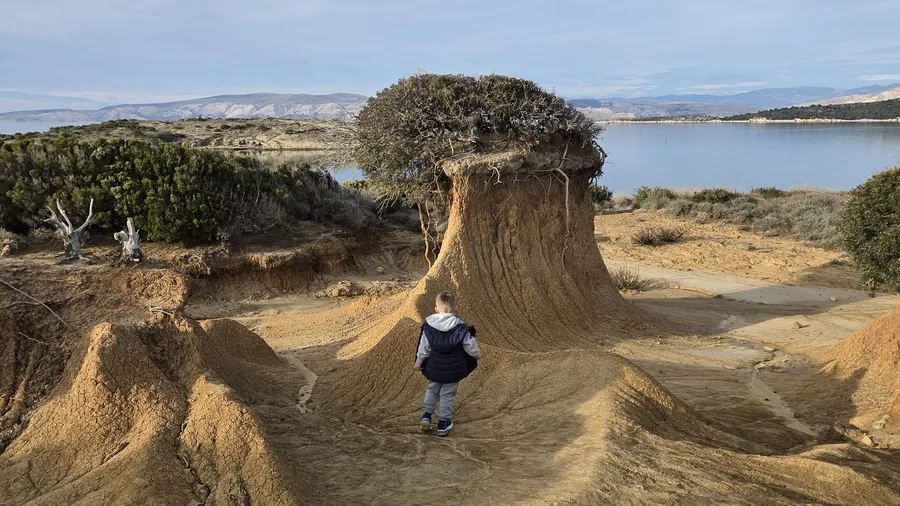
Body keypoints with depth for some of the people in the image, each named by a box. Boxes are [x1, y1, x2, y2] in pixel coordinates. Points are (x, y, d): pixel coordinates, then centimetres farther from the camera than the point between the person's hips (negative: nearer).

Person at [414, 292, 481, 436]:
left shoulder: (428, 326, -10)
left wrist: (419, 361, 11)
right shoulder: (461, 328, -17)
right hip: (453, 370, -2)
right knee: (447, 394, 10)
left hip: (434, 369, 2)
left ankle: (426, 415, 13)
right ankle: (444, 423, 16)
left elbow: (423, 347, -3)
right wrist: (477, 354, 12)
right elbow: (470, 347, -9)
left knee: (432, 390, 24)